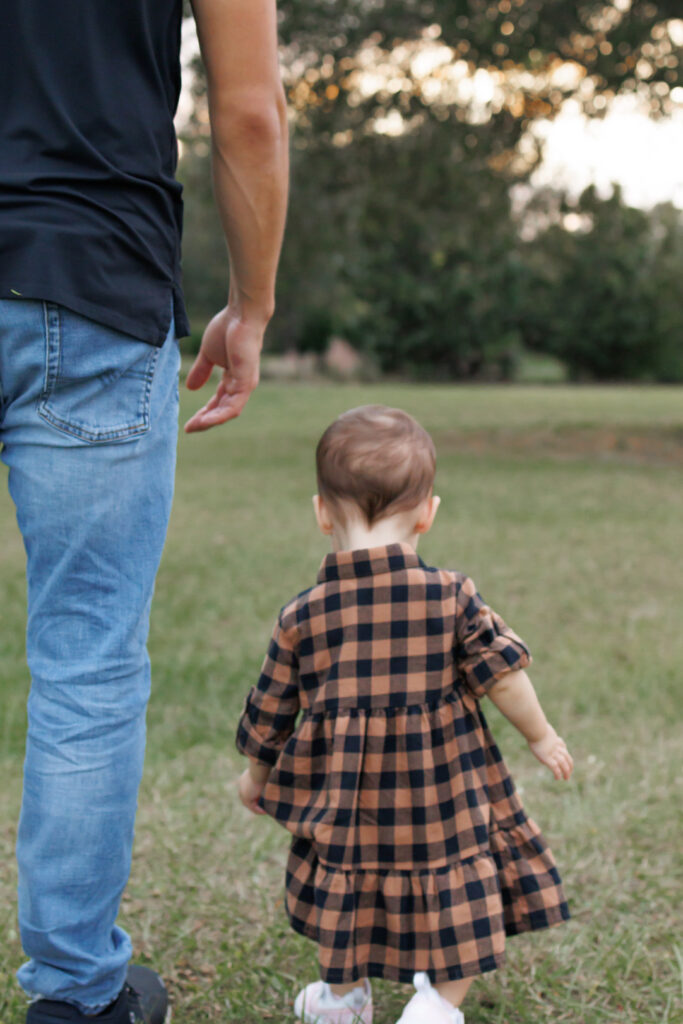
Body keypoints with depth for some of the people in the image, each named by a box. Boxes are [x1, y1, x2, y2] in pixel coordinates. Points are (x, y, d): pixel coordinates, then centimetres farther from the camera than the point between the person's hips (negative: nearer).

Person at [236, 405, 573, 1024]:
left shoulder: (301, 617, -4)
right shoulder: (452, 596, -10)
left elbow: (269, 714, 4)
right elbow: (503, 673, -8)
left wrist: (256, 776, 23)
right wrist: (541, 736, 10)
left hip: (348, 799, 2)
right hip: (444, 801, -2)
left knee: (346, 886, 24)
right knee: (465, 902, 15)